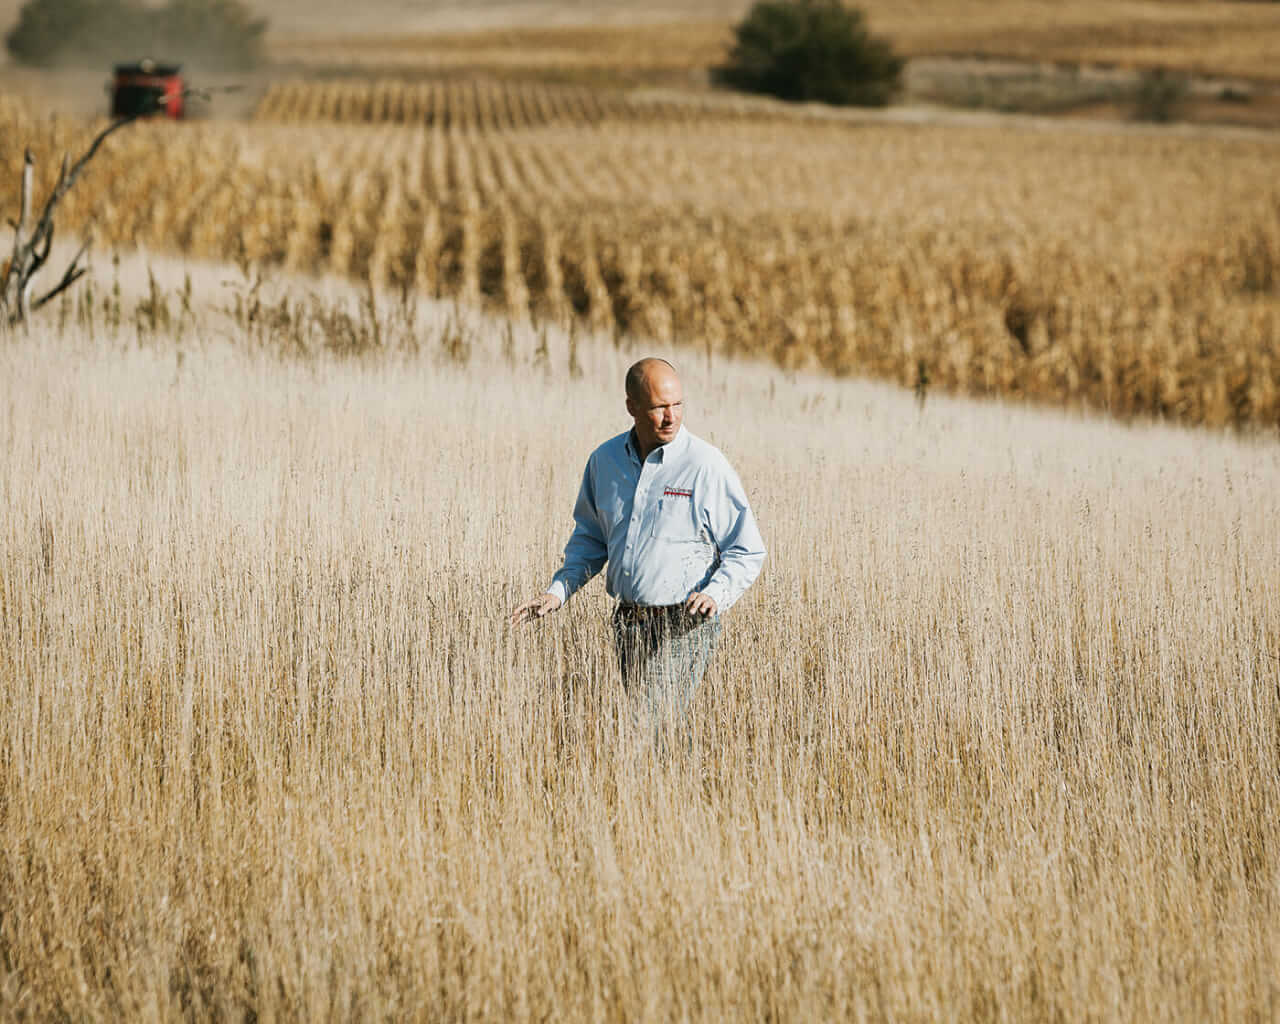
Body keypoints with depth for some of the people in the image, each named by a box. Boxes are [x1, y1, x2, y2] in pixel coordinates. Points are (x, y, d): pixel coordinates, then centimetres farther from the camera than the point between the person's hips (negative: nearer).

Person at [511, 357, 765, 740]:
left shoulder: (706, 465, -9)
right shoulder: (605, 460, 7)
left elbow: (747, 551, -4)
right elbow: (590, 537, 22)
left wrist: (715, 595, -22)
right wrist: (558, 591, 9)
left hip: (682, 627, -6)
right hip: (627, 622, 6)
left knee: (657, 726, -15)